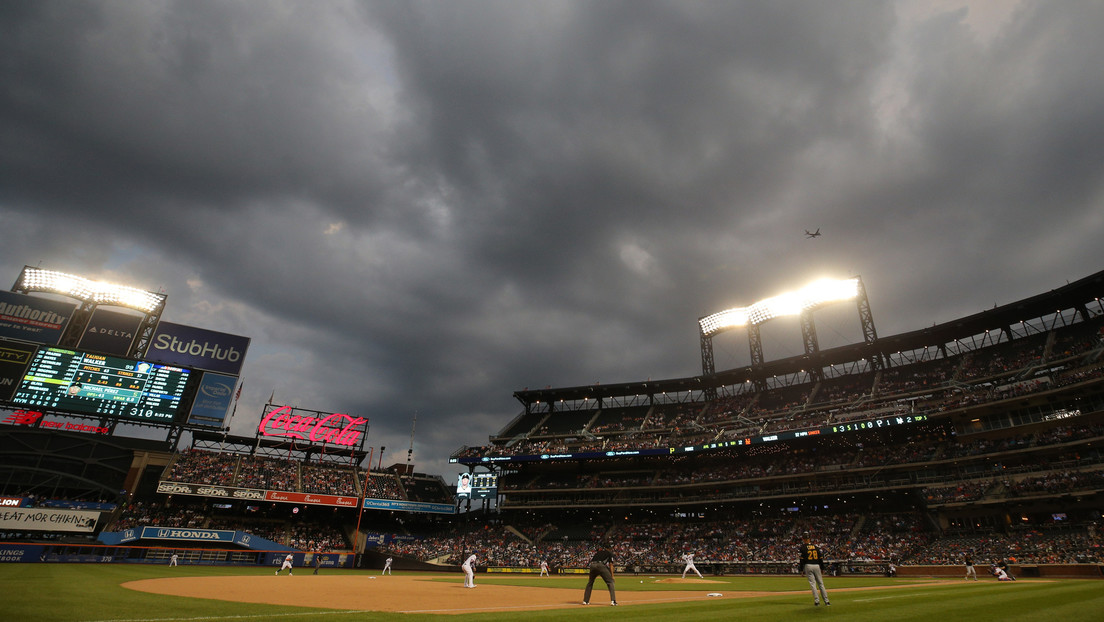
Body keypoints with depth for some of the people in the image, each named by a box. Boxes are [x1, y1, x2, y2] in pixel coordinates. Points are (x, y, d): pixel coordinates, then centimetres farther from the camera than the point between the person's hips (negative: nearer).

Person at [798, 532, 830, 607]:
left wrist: (801, 569, -2)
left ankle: (817, 601, -6)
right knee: (820, 583, 10)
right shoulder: (815, 546, 9)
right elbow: (821, 558, 9)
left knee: (812, 584, -1)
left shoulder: (803, 547, -5)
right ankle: (826, 601, 10)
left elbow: (802, 559, -9)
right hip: (817, 566, 4)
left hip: (808, 566, -4)